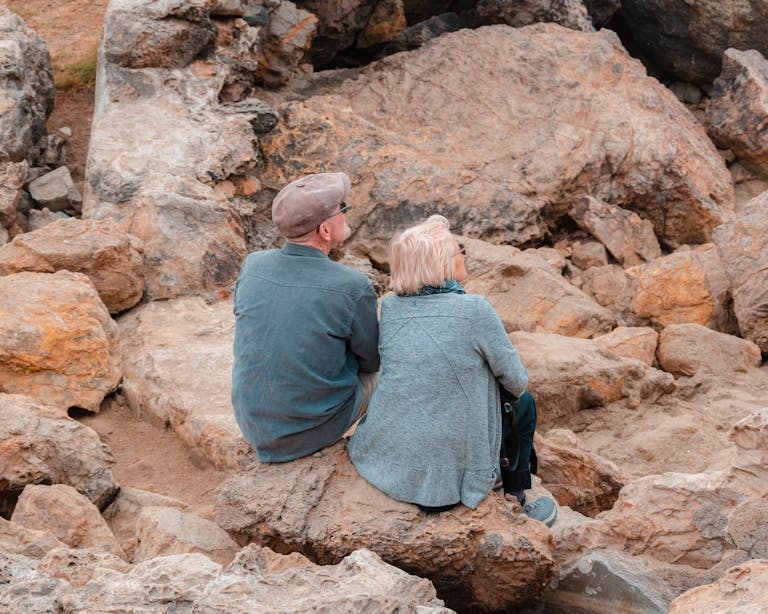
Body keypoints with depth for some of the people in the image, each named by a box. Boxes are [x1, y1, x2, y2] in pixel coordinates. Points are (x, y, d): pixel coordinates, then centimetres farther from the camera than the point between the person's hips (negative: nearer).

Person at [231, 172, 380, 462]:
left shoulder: (252, 265, -10)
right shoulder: (354, 288, -23)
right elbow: (370, 359, -6)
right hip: (312, 430, -4)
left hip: (251, 422, 4)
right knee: (379, 370, 23)